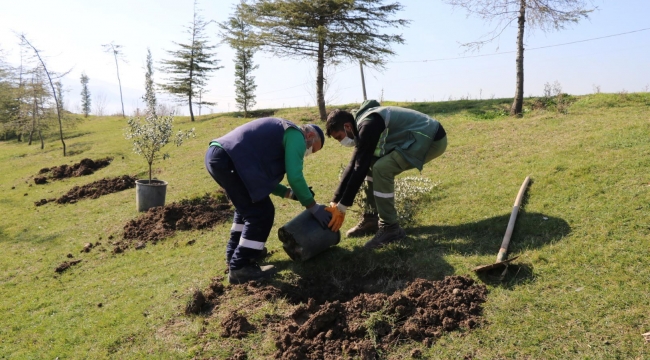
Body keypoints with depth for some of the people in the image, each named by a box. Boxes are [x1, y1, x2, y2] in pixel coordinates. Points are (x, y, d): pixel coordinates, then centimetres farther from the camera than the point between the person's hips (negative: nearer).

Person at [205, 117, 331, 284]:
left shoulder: (283, 133, 32)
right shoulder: (296, 136, 2)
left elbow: (264, 175, 30)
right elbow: (295, 176, -8)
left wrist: (291, 193, 24)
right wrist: (313, 207, 2)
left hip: (215, 155, 11)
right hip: (228, 160, -11)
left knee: (247, 207, 26)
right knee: (261, 212, -5)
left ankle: (234, 252, 36)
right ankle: (239, 267, 1)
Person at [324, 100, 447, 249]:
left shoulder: (368, 125, -23)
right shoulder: (362, 124, 8)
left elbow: (360, 168, -24)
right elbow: (353, 165, 11)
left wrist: (342, 207, -18)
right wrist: (335, 202, 9)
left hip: (432, 139, -10)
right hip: (418, 137, 10)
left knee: (382, 168, -22)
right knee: (373, 164, 7)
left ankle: (390, 228, -11)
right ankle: (372, 219, 13)